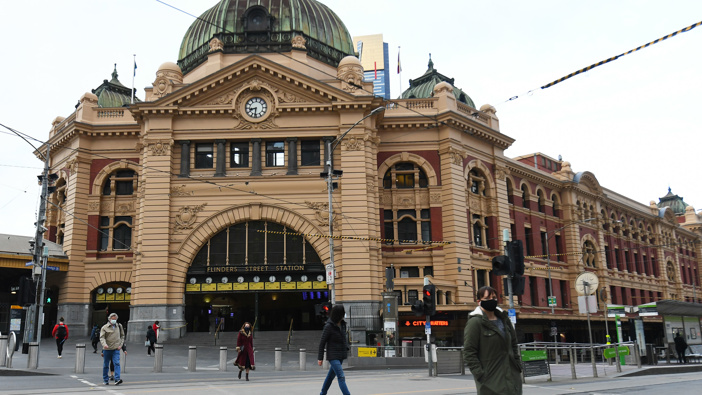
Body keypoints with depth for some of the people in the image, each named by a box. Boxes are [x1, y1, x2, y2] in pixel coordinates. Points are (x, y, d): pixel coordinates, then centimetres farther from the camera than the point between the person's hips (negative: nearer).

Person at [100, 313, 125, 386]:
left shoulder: (119, 326, 8)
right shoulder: (104, 327, -1)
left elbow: (122, 336, 17)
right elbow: (102, 337, -9)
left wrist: (120, 345, 4)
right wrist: (104, 344, -28)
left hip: (116, 349, 1)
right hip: (107, 349, -1)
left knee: (117, 363, -14)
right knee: (105, 365, 9)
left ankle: (117, 379, -20)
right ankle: (105, 380, 23)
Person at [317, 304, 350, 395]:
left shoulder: (342, 324, 3)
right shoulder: (328, 326, -16)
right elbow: (322, 342, -10)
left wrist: (346, 348, 7)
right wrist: (320, 358, -8)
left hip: (341, 355, 7)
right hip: (333, 356, -7)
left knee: (331, 375, 18)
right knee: (341, 377, -14)